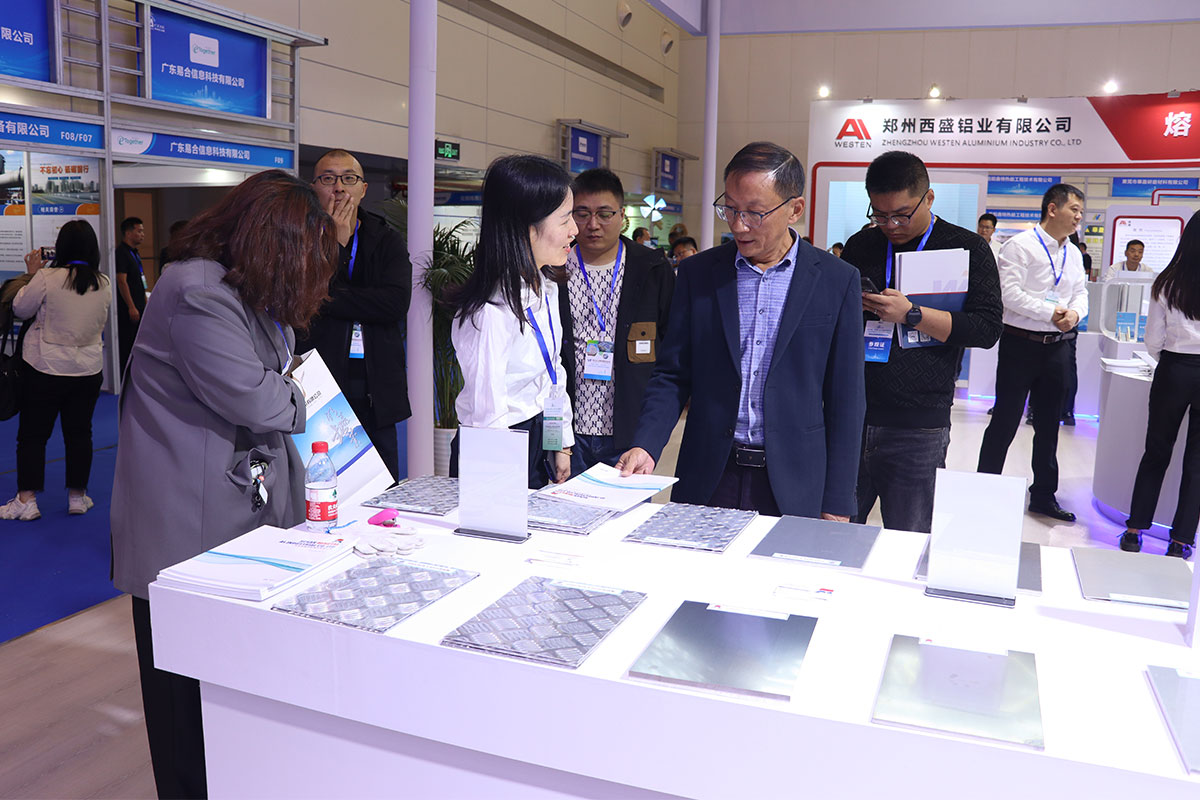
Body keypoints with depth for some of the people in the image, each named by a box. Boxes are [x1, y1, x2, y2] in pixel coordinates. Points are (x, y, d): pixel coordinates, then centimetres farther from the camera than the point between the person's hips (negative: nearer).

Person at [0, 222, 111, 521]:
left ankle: (26, 499, 8)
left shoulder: (47, 277, -15)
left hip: (45, 368, -3)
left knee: (32, 434, 6)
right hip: (88, 370, 3)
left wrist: (32, 274, 7)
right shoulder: (104, 284, -2)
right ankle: (77, 496, 19)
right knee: (79, 433, 12)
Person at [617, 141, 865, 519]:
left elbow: (845, 398, -1)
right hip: (707, 482, 1)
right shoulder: (698, 272, 3)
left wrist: (837, 506, -3)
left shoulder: (836, 280, -2)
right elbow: (673, 375, 5)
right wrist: (645, 446, -12)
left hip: (793, 486, -1)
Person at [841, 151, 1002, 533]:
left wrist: (911, 313, -16)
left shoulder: (968, 249, 2)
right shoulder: (860, 246, 12)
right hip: (849, 416, 3)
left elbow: (988, 328, -8)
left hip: (918, 430, -3)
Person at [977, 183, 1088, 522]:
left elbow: (1080, 294, 13)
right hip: (1021, 343, -7)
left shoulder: (1074, 254, 13)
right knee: (1005, 421, -2)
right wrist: (1051, 313, -19)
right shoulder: (1020, 246, -9)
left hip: (1058, 346, 7)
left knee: (1049, 423, 13)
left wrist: (1074, 313, -9)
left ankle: (1044, 494, 25)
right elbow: (1010, 293, -18)